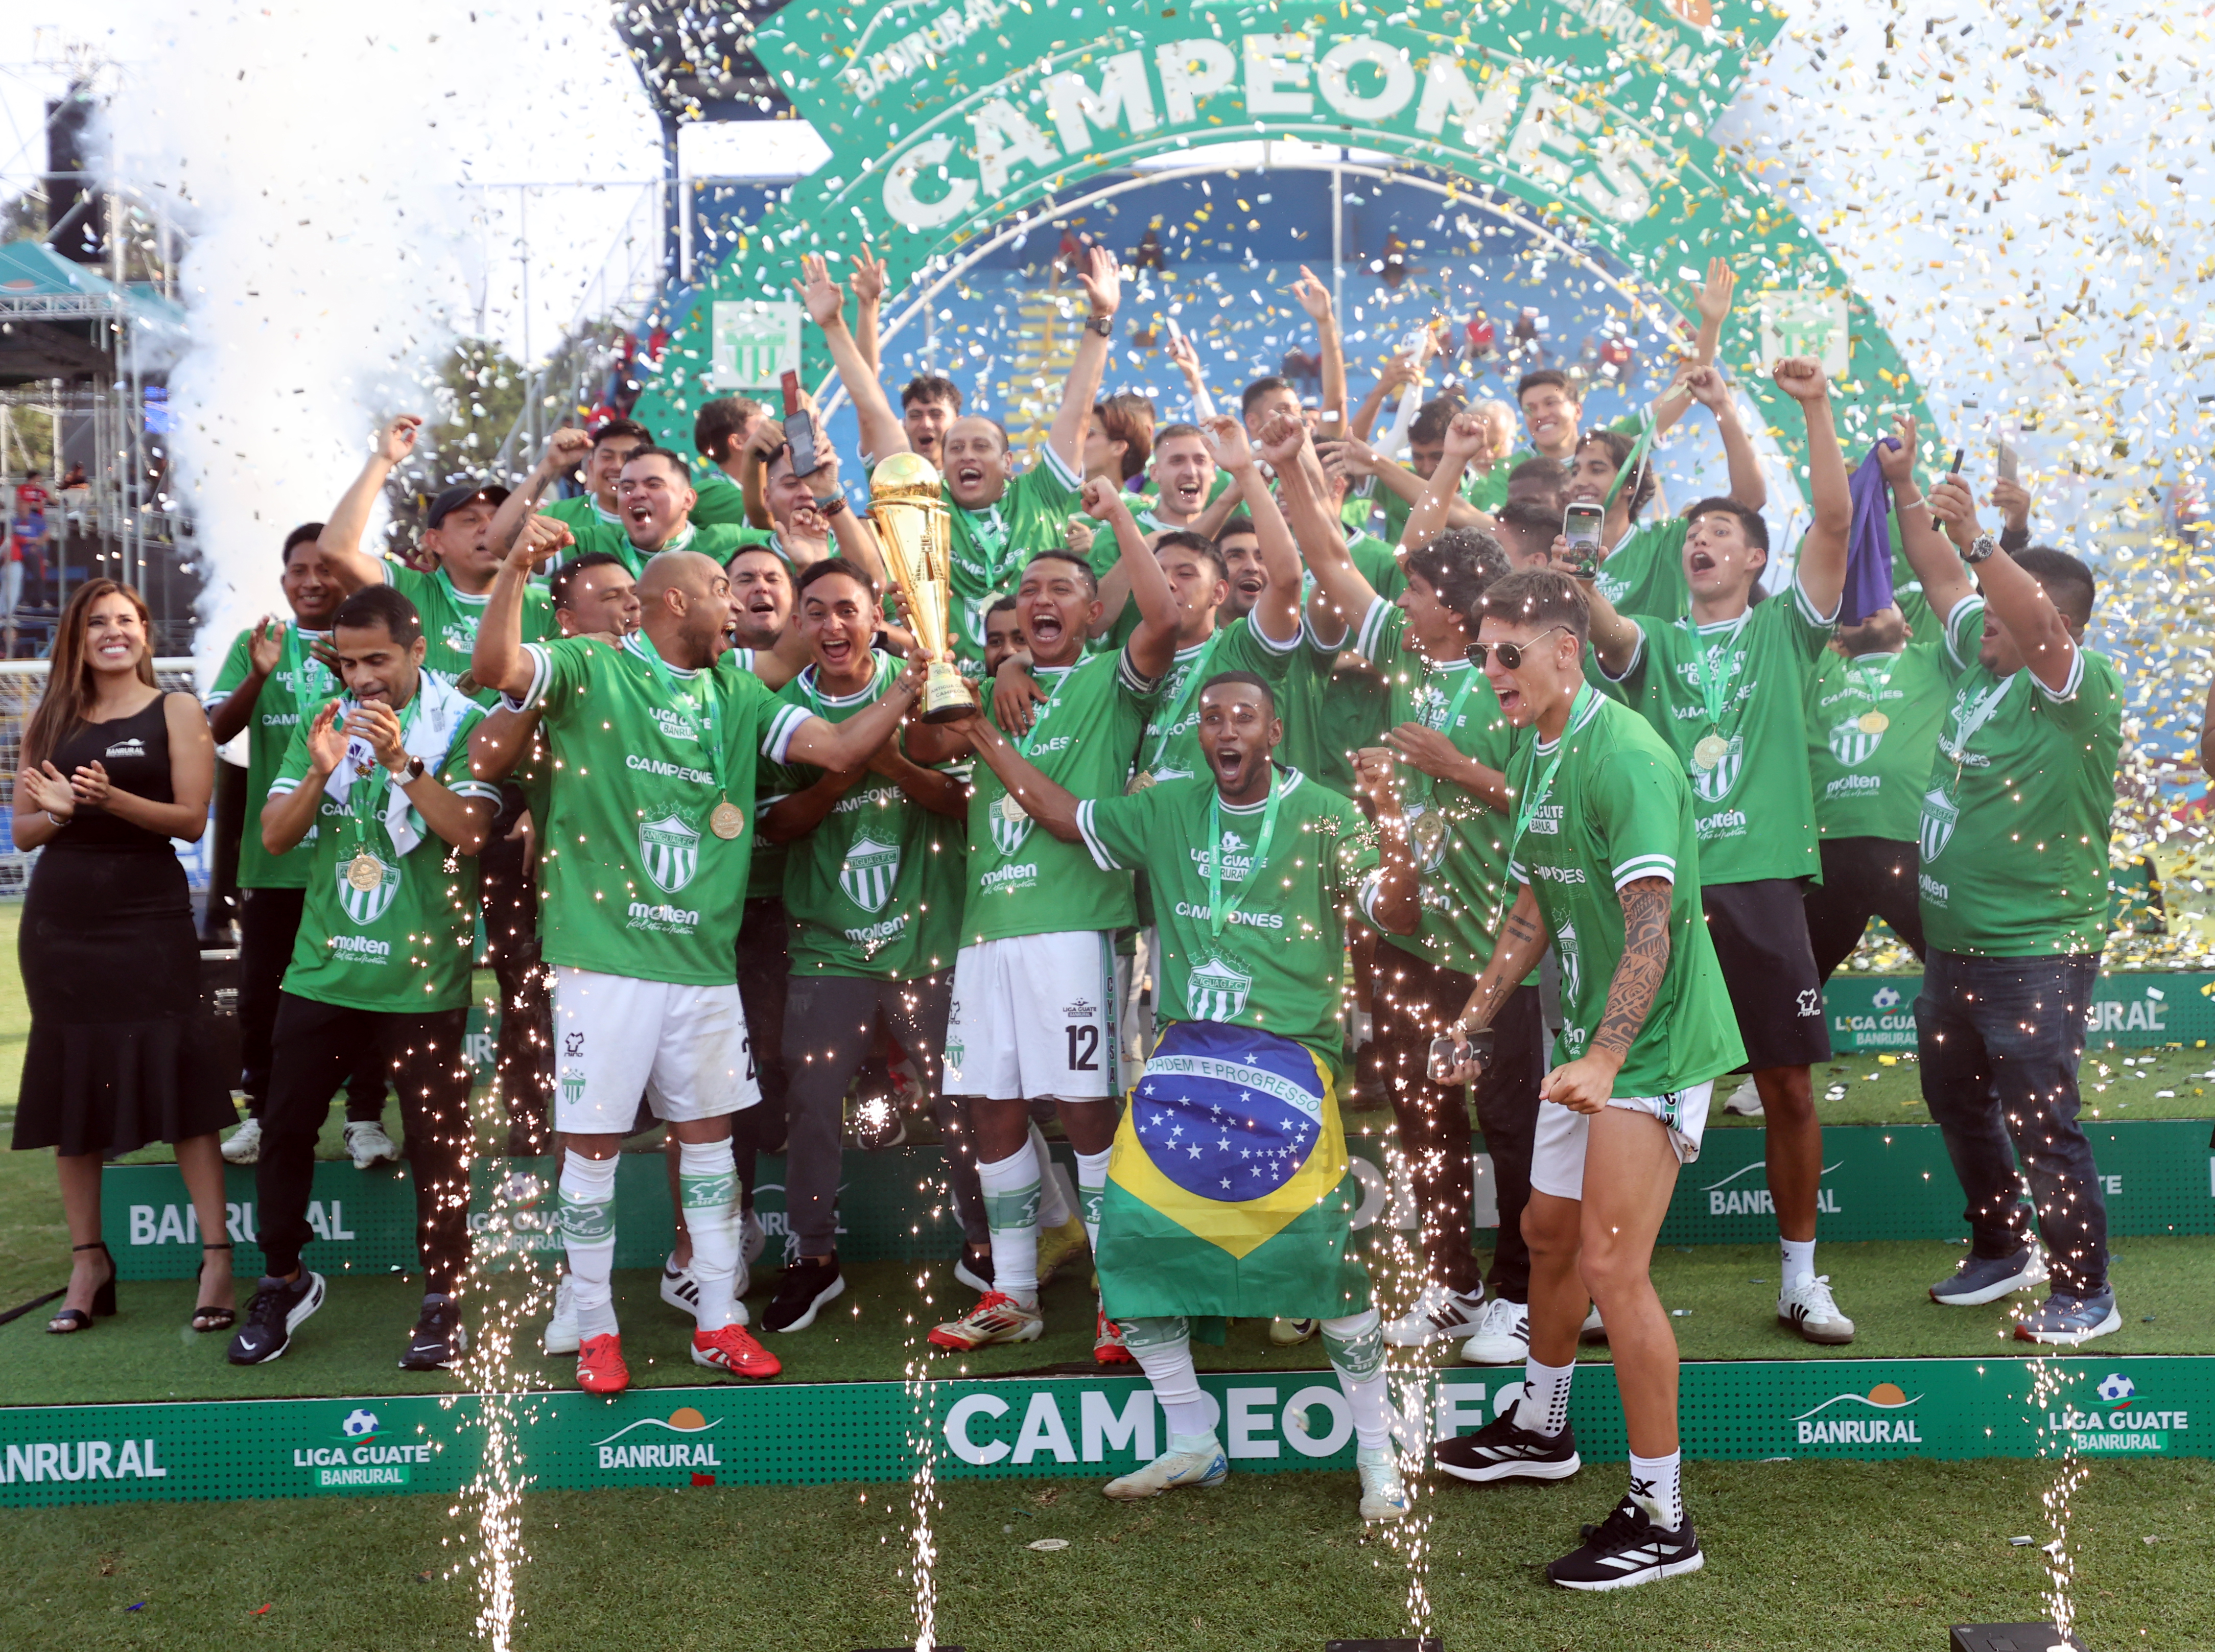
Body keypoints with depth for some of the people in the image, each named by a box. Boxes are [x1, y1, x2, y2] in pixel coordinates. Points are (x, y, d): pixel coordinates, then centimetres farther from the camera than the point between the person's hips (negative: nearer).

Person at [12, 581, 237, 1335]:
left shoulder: (176, 712, 2)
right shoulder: (51, 720, 12)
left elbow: (192, 820, -6)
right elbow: (23, 830, 10)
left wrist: (113, 799, -21)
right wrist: (58, 809, -11)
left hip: (149, 914, -4)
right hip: (59, 919, 4)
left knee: (178, 1077, -9)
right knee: (69, 1085, 6)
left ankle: (217, 1258, -6)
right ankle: (88, 1263, 14)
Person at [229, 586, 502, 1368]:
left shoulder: (463, 724, -5)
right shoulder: (326, 724, 8)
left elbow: (468, 832, -15)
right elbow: (275, 836, 3)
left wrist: (402, 763, -24)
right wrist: (321, 771, -14)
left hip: (423, 976, -4)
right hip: (322, 971, 4)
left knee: (437, 1141, 3)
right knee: (285, 1128, 9)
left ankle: (443, 1299, 16)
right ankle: (283, 1281, 28)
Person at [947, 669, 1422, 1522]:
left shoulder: (1323, 815, -2)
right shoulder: (1168, 809, 10)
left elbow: (1398, 915, -10)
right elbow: (1067, 817, 23)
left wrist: (1391, 824, -27)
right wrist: (985, 736, 20)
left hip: (1288, 1060, -5)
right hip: (1184, 1055, 5)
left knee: (1325, 1250, -12)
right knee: (1126, 1239, 1)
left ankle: (1377, 1455, 8)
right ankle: (1192, 1445, 17)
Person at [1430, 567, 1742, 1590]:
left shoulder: (1624, 756, -20)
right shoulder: (1534, 756, 9)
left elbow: (1650, 926, -27)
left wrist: (1603, 1060, -34)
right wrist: (1477, 1017, 16)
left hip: (1652, 1042, -10)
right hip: (1588, 1038, 10)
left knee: (1611, 1266, -13)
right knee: (1549, 1231, 21)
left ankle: (1662, 1521, -1)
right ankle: (1541, 1430, 44)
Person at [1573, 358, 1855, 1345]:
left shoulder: (1784, 630, 10)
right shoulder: (1654, 643, 13)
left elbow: (1835, 521, -2)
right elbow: (1605, 630, -9)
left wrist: (1815, 410, -10)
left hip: (1761, 883, 0)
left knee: (1789, 1088, 4)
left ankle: (1801, 1280, 18)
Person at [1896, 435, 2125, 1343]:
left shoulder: (2079, 689, -17)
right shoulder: (1981, 660, 4)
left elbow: (2042, 625, -36)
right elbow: (1940, 575, 12)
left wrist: (1978, 538, -45)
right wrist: (1907, 489, 5)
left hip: (2036, 953, -9)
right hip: (1953, 942, 9)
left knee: (2041, 1122, -4)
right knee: (1958, 1106, 21)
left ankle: (2085, 1290, 12)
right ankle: (2001, 1250, 38)